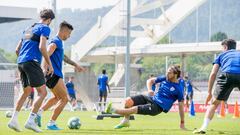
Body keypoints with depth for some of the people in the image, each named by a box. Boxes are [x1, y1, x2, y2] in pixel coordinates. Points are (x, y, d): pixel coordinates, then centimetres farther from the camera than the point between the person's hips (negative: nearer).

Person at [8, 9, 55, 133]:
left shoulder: (28, 29, 23)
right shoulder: (45, 28, 0)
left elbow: (17, 50, 23)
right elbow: (42, 47, -14)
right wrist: (49, 64, -8)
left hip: (21, 62, 8)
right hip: (32, 62, -8)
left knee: (26, 92, 18)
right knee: (42, 92, -6)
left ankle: (13, 120, 10)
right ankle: (30, 121, -16)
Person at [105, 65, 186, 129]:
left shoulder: (178, 89, -12)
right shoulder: (164, 79, 4)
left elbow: (181, 106, -6)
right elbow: (150, 81, 15)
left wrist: (182, 123, -4)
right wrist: (150, 90, -9)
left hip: (158, 107, -6)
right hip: (152, 99, 6)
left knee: (135, 109, -21)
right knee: (128, 101, -10)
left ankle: (113, 110, -6)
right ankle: (126, 121, 7)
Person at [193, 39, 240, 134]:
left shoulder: (222, 55, 30)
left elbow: (213, 74, 20)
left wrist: (209, 92, 24)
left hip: (227, 75, -1)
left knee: (214, 103, 12)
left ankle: (203, 128, 3)